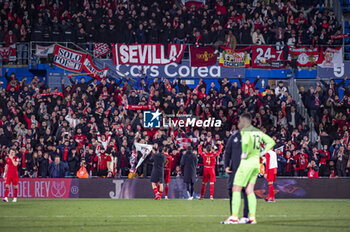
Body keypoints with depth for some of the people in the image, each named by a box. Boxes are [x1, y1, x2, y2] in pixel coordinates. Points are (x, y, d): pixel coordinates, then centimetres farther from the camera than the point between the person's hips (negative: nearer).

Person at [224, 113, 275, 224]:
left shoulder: (245, 131, -10)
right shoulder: (258, 132, 14)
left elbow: (246, 141, -32)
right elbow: (271, 142, 19)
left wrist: (245, 154, -19)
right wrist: (262, 153, 14)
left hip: (247, 162, -8)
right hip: (256, 162, 8)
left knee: (236, 189, -2)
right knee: (249, 191, 11)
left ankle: (234, 217, -6)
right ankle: (252, 217, 5)